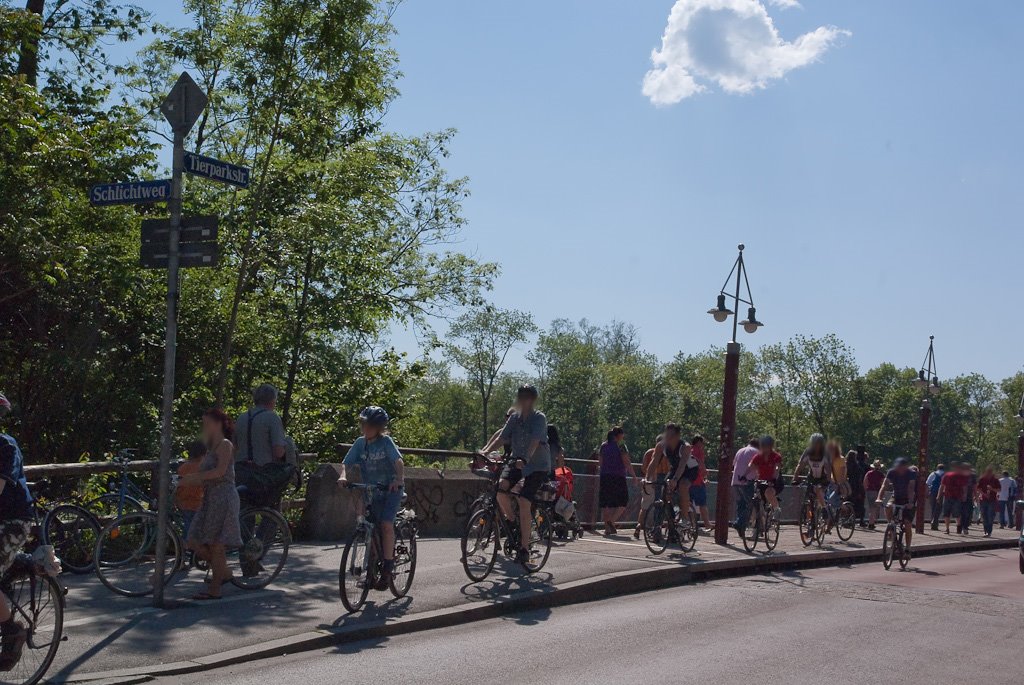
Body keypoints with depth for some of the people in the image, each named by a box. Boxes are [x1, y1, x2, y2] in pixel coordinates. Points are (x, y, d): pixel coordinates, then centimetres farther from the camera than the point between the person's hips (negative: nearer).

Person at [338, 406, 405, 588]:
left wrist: (399, 479, -45)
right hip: (373, 491, 5)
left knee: (386, 524, -21)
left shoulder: (386, 441, -13)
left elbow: (398, 461, -26)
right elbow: (345, 463, -7)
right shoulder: (360, 443, -1)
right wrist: (343, 476, -29)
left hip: (392, 489, -5)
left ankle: (387, 568, -14)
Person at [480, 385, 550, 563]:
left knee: (524, 502, -18)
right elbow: (502, 437, -1)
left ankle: (524, 548, -9)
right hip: (516, 461, 5)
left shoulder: (539, 418, -11)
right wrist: (484, 452, -17)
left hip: (537, 465, -4)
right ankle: (510, 521, 2)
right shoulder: (514, 418, 6)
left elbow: (535, 441, -26)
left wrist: (525, 459, -43)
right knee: (501, 486, -25)